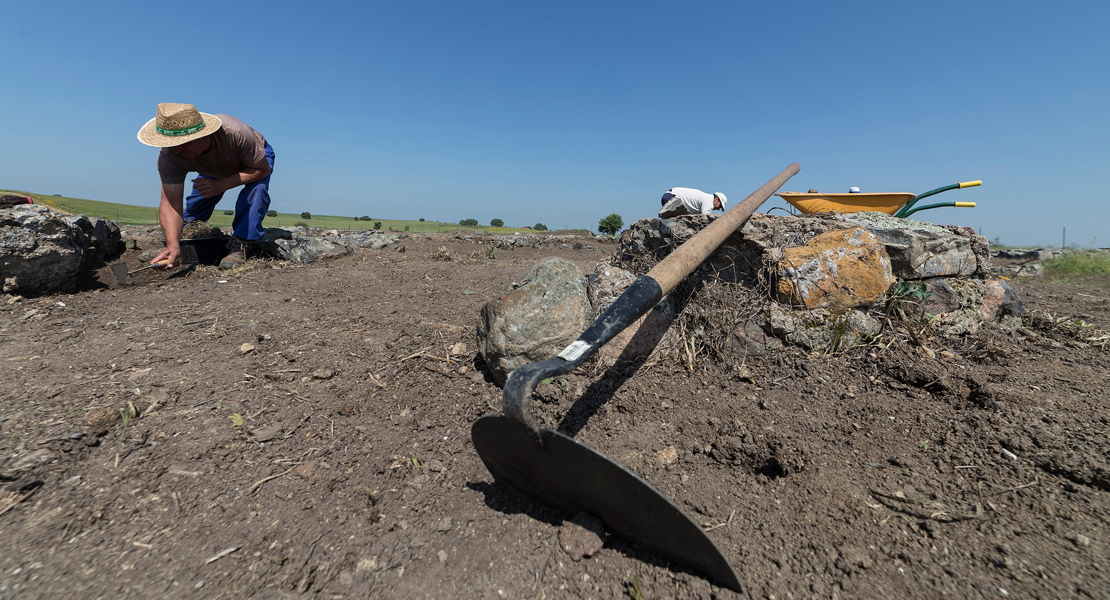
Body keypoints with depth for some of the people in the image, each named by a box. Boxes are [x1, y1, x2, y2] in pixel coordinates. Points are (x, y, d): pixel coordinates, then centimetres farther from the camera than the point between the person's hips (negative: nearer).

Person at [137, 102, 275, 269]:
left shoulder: (235, 133, -44)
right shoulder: (168, 156, -32)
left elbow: (263, 169, -33)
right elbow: (170, 203, -34)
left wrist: (221, 185, -44)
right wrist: (173, 245, -50)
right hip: (215, 170, 4)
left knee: (257, 188, -34)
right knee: (193, 207, -1)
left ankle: (239, 246, -27)